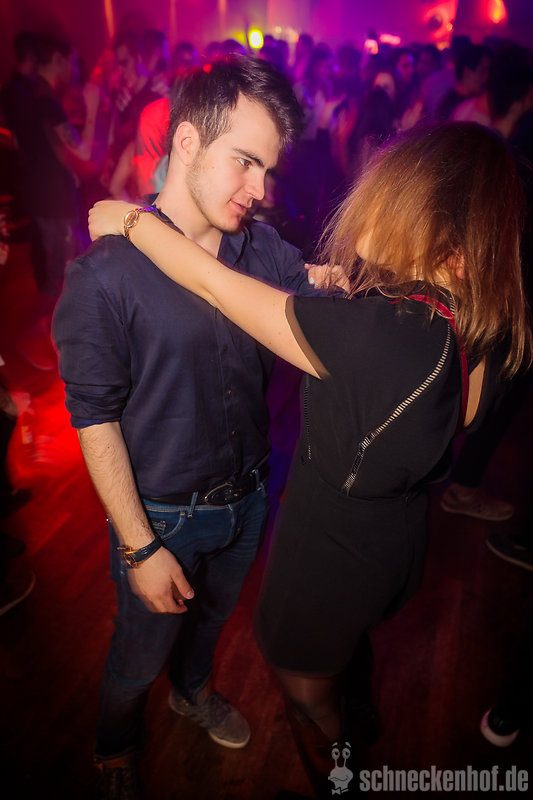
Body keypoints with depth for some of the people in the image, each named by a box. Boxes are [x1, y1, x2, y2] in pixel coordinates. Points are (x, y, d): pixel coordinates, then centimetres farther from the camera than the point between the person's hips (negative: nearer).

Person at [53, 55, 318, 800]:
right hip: (163, 514, -4)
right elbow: (95, 420, -18)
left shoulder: (264, 247, -7)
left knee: (212, 614, 31)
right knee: (141, 653, 22)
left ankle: (194, 689, 66)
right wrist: (140, 548, -15)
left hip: (248, 498, 5)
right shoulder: (106, 274, -22)